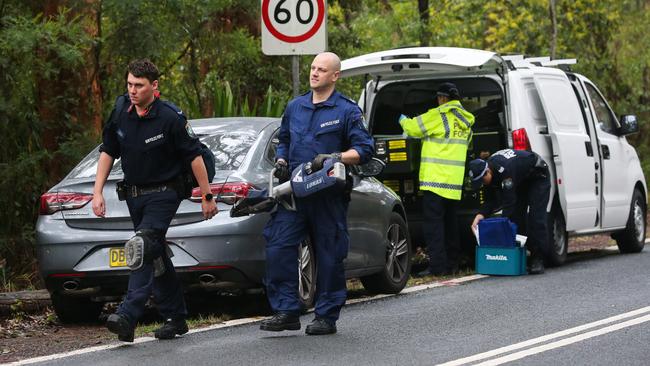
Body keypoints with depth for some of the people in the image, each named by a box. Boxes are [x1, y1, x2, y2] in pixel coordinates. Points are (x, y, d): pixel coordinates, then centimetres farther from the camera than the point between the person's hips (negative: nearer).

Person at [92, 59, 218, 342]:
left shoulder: (170, 118, -15)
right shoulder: (120, 116, 2)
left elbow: (194, 156, -10)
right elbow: (108, 152, 11)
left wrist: (207, 197, -8)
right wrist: (98, 192, 3)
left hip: (163, 194, -7)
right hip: (134, 195, 7)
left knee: (144, 249, -23)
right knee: (156, 257, 13)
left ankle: (127, 318, -33)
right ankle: (175, 318, 24)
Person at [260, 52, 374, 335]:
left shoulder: (347, 111, -1)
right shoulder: (294, 107, 15)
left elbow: (364, 149, -6)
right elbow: (284, 141, 28)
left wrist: (335, 158, -19)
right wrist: (281, 161, 8)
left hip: (329, 196, -4)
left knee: (329, 256, 1)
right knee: (278, 248, -8)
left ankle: (327, 316, 10)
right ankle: (286, 311, -4)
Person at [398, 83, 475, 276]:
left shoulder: (438, 115, -9)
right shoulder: (465, 120, 15)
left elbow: (413, 128, -3)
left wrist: (403, 120, 20)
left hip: (435, 178, -8)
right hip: (455, 180, 8)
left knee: (433, 221, -8)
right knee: (449, 221, 15)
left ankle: (437, 265, -14)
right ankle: (451, 263, 18)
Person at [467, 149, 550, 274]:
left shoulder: (504, 169, -42)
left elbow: (509, 201, -42)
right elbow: (491, 200, -11)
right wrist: (480, 214, -29)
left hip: (538, 176, -8)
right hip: (521, 179, 8)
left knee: (536, 218, -16)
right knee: (516, 216, -1)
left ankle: (538, 260, -15)